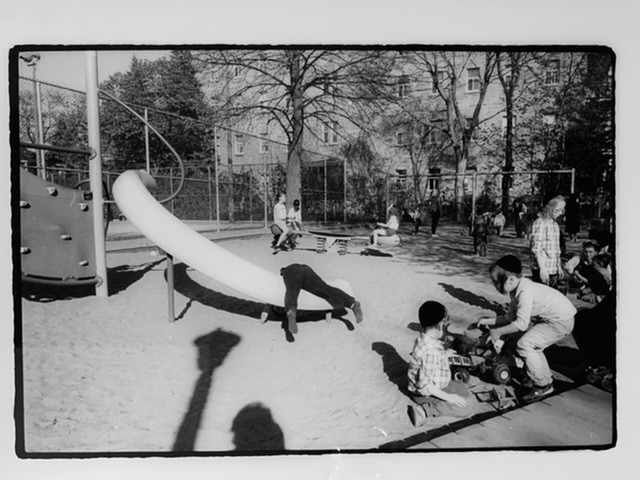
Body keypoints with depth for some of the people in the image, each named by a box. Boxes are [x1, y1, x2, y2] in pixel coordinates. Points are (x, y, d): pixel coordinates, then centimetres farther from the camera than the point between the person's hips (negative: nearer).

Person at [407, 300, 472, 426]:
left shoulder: (425, 339, -9)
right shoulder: (430, 352, -37)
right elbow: (424, 385, -33)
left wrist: (444, 354, 22)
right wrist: (448, 397, -24)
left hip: (435, 385, 10)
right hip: (425, 394, -10)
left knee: (463, 389, 21)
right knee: (464, 409, -12)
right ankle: (424, 410, -13)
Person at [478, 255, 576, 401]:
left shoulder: (525, 292, -27)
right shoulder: (517, 289, 3)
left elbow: (521, 324, -27)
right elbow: (511, 317, 9)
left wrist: (498, 332, -17)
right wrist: (489, 321, 4)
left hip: (561, 322, -10)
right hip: (551, 318, 10)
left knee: (524, 345, -13)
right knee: (532, 345, 18)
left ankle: (542, 385, 0)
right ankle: (546, 379, 31)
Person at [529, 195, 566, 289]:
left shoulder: (555, 224, 17)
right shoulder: (540, 222, -10)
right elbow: (536, 248, -17)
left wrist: (559, 267, 22)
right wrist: (542, 268, -22)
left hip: (553, 270, 9)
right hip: (542, 270, -9)